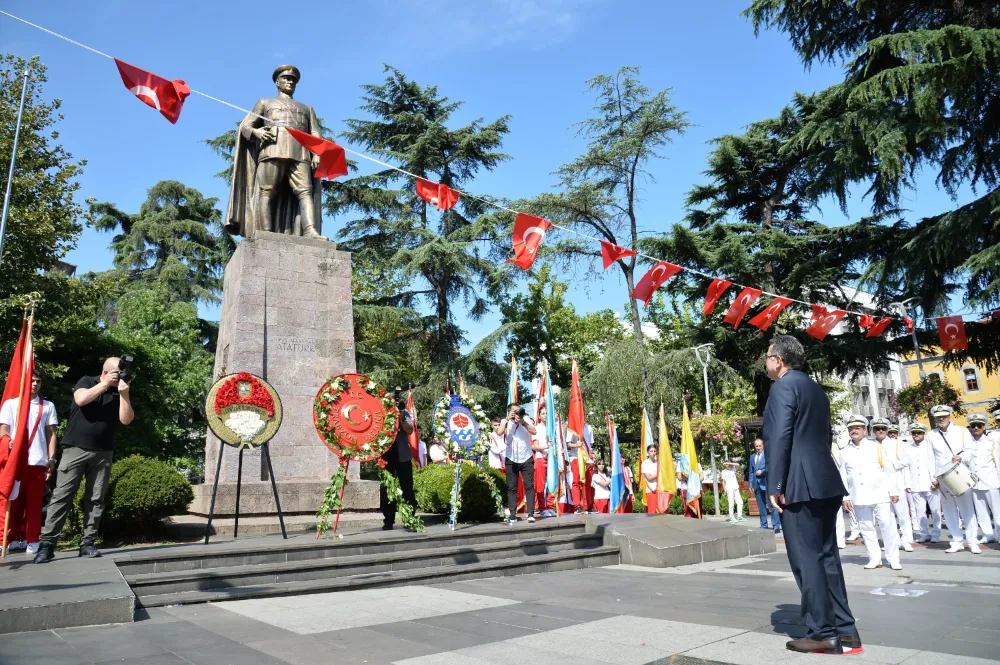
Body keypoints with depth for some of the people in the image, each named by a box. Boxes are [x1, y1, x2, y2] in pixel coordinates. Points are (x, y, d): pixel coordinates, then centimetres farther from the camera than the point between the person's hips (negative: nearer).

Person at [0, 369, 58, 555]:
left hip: (38, 461, 0)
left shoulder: (48, 406, 13)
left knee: (34, 502, 1)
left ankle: (32, 541, 4)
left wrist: (51, 458, 1)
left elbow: (51, 433, 11)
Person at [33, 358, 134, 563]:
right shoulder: (87, 382, 5)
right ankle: (46, 543, -1)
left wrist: (124, 394, -12)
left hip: (103, 453, 3)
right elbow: (81, 399, -16)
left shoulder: (121, 391, 9)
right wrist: (105, 384, -12)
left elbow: (126, 419, -3)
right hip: (76, 449, -3)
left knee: (96, 499, 2)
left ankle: (87, 543, 7)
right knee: (61, 496, -4)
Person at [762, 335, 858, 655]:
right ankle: (844, 629, 17)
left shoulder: (783, 387, -9)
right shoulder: (816, 389, 19)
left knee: (806, 559, -3)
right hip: (825, 483, 9)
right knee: (826, 556, 13)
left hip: (800, 486, -9)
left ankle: (823, 634, 1)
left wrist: (774, 486, -16)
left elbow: (780, 437, -18)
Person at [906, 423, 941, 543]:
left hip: (931, 485, -2)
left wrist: (934, 480, -11)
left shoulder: (929, 446, 3)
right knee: (920, 511, 3)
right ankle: (924, 534, 12)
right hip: (915, 487, 2)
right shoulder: (908, 449, 11)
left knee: (935, 510, 2)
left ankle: (935, 534, 12)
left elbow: (933, 464, -3)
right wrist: (907, 484, 5)